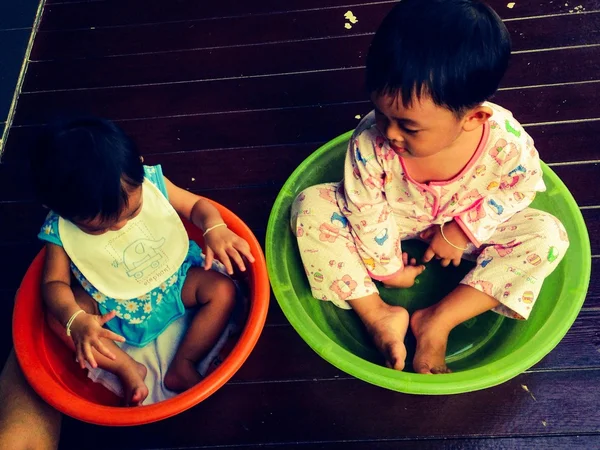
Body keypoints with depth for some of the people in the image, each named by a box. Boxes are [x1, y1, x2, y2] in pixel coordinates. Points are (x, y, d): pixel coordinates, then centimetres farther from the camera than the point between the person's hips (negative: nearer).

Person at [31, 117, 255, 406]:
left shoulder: (151, 182, -21)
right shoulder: (60, 231, -22)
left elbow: (196, 205, -9)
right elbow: (55, 283, -16)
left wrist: (215, 228, -31)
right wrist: (75, 321, -36)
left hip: (175, 281, 1)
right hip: (112, 306, -1)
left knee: (223, 290, -18)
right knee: (57, 318, -22)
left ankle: (182, 366, -14)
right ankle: (127, 369, -14)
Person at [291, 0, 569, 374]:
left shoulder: (507, 142, -32)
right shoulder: (370, 143, -33)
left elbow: (522, 186, -10)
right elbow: (367, 212, -19)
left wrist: (463, 230, -18)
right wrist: (387, 267, -7)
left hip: (466, 228, 1)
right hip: (391, 222, 0)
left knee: (547, 235, -20)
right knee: (311, 208, -22)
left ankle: (438, 322, -17)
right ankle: (377, 315, -16)